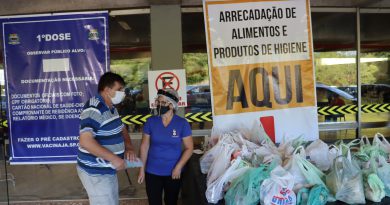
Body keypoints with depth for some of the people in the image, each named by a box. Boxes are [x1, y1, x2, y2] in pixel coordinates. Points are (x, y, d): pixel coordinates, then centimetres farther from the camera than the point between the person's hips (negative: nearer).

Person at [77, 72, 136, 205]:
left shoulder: (111, 108, 10)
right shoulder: (94, 109, -23)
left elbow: (121, 129, 19)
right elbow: (86, 142, -31)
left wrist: (129, 148, -1)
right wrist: (113, 158, -28)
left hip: (108, 170, 10)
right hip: (95, 173, -10)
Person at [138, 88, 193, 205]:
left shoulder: (182, 123, -10)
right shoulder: (150, 121, -5)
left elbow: (189, 148, -6)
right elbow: (144, 146, 0)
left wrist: (178, 167, -14)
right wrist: (142, 169, -1)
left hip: (173, 172, 0)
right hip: (152, 172, 1)